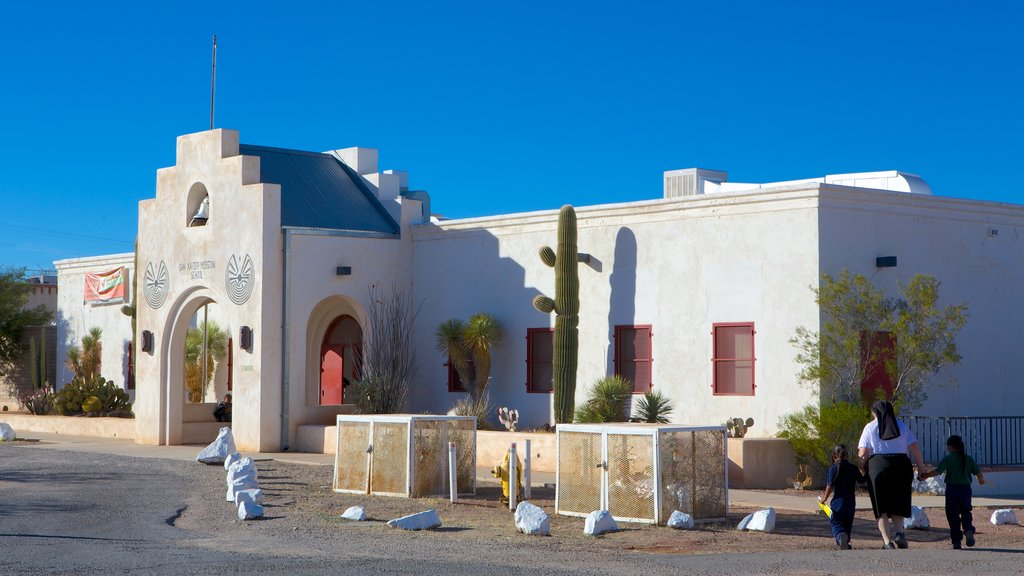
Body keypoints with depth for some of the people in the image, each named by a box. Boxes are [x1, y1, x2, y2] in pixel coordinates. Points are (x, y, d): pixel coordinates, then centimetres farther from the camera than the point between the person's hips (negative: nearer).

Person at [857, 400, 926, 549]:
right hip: (901, 465, 2)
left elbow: (862, 453, -2)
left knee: (881, 508, 4)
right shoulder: (901, 426, 13)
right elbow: (915, 448, 5)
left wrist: (864, 468, 12)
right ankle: (899, 532, -11)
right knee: (898, 504, 14)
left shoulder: (870, 427, 6)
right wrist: (921, 466, 12)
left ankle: (887, 541, -7)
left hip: (877, 465, -2)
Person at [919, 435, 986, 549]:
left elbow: (938, 471, -14)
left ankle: (956, 540, 1)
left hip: (952, 489, -3)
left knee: (952, 514, 3)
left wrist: (926, 475, -4)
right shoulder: (969, 459, 6)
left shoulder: (948, 459, -4)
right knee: (966, 511, 15)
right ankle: (968, 529, -15)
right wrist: (981, 479, 27)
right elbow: (978, 472, 6)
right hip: (966, 488, 3)